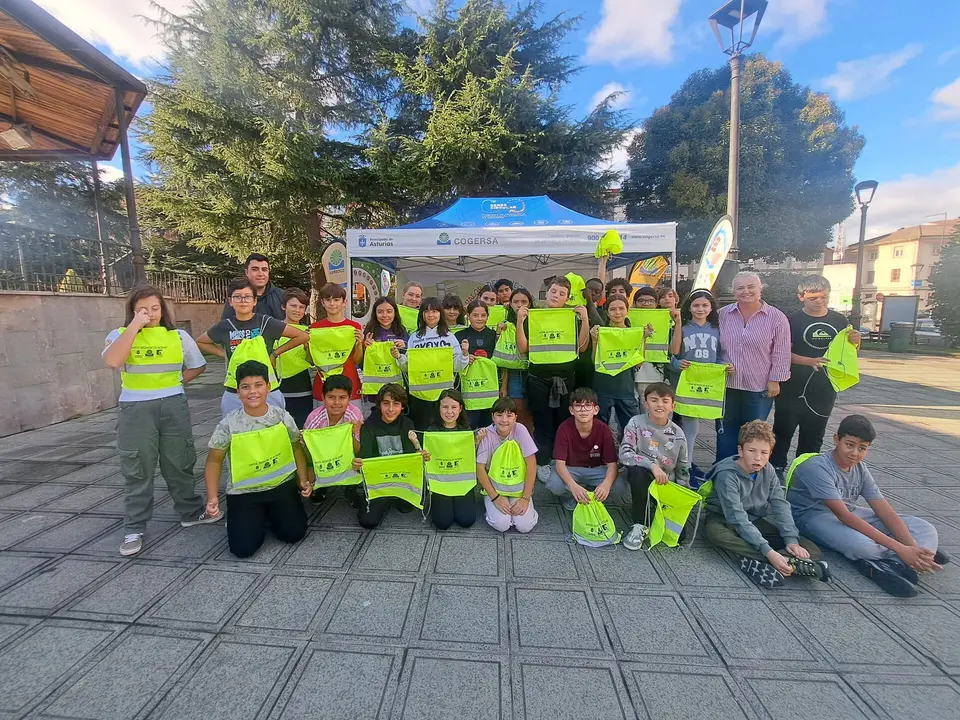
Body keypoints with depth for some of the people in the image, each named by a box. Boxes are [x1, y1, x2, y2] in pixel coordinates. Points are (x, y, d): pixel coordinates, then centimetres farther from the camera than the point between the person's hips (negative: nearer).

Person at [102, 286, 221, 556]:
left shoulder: (178, 336, 6)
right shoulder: (120, 335, 1)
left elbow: (197, 367, 14)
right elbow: (112, 361, -20)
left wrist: (173, 382, 1)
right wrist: (135, 326, -18)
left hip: (174, 405, 2)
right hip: (135, 409, -1)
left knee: (179, 463, 13)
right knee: (137, 470, 5)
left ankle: (191, 512, 27)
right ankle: (134, 529, 17)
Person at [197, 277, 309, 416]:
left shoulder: (266, 323, -5)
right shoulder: (224, 326, 2)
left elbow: (303, 336, -5)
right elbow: (200, 342, 20)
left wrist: (276, 352, -5)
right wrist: (223, 354, 4)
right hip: (234, 395, 2)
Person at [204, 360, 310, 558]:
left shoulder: (282, 416, -11)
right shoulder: (228, 424, -15)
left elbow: (296, 448, 3)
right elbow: (214, 461, -3)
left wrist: (303, 480, -4)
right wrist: (212, 498, -12)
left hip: (281, 485, 1)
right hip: (243, 491, -1)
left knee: (294, 533, -3)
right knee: (243, 547, -9)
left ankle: (271, 515, 28)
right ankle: (254, 519, 25)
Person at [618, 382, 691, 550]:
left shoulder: (677, 434, -3)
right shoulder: (636, 423, -12)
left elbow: (683, 470, 6)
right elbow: (625, 455, -22)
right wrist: (652, 465, -33)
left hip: (667, 485, 3)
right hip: (644, 479, -2)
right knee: (637, 470, -38)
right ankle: (640, 525, -19)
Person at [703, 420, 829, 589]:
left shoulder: (768, 470, -6)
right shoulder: (727, 475, -26)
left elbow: (781, 505, -10)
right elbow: (738, 520, -30)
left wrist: (791, 540, -24)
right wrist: (768, 552, -37)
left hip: (756, 521, 6)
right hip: (725, 520, -6)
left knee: (812, 550, -12)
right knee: (716, 533, -42)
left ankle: (757, 563, -31)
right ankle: (793, 563, -38)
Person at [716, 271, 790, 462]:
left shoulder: (776, 317, -4)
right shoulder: (723, 314, 2)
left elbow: (781, 354, -3)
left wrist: (774, 380, -6)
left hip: (760, 387, -2)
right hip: (727, 384, 2)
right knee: (726, 432, 12)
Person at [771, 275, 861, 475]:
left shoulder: (839, 320, 6)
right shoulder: (792, 320, -7)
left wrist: (855, 342, -6)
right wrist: (810, 361, -27)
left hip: (824, 389, 4)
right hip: (793, 388, -4)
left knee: (813, 436, 15)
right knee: (783, 430, 5)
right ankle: (776, 470, 17)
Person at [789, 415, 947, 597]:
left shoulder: (860, 469, -1)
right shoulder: (818, 467, -25)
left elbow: (886, 513, -5)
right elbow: (843, 515, -29)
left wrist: (913, 548, -23)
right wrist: (900, 548, -31)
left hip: (847, 513, 8)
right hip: (813, 515, -8)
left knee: (924, 528, -4)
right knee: (860, 544, -38)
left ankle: (880, 564, -26)